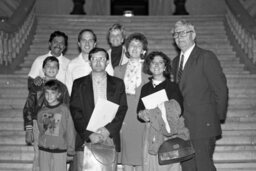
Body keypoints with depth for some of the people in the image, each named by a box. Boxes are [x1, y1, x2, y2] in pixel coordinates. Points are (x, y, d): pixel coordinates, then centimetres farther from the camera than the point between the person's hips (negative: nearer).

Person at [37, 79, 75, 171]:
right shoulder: (42, 112, 3)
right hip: (44, 150, 4)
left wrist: (70, 152, -4)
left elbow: (70, 131, -5)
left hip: (60, 150, -4)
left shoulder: (64, 109, -8)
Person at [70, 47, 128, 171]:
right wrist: (89, 134, -10)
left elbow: (122, 110, 5)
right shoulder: (79, 84, 10)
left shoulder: (118, 84, 13)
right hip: (85, 140, 0)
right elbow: (75, 112, 2)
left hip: (110, 139, 1)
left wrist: (108, 130, -10)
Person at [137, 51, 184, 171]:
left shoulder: (172, 86, 3)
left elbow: (177, 109, -7)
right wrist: (142, 115, -10)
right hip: (151, 133, 3)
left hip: (169, 133, -3)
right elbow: (139, 110, 13)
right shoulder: (145, 88, 14)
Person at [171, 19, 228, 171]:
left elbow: (221, 89, -8)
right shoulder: (176, 61, 16)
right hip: (183, 127, 7)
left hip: (203, 125, -7)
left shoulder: (206, 57, -7)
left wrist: (218, 117, -4)